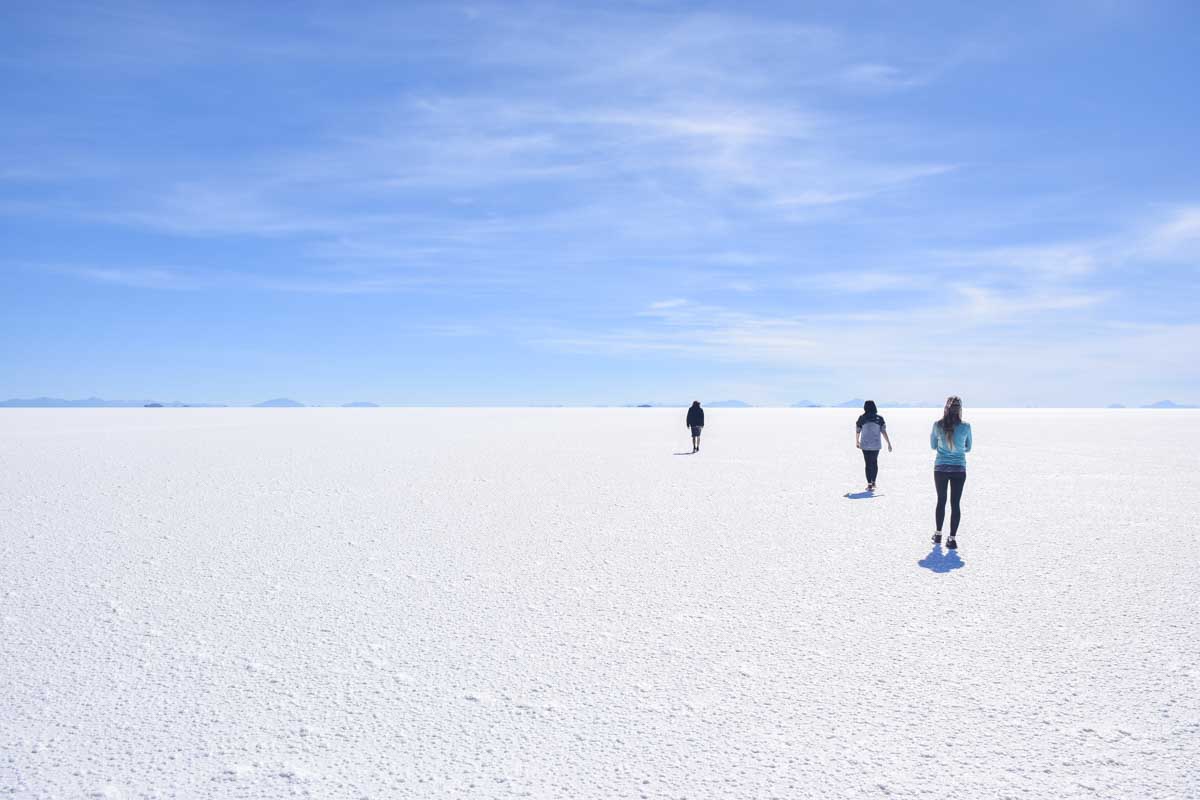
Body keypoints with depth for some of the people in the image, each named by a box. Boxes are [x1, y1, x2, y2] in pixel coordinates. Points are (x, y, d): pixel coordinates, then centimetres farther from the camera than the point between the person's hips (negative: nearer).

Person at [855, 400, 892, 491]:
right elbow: (884, 432, -7)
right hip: (876, 444, 1)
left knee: (868, 464, 5)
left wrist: (857, 441, 18)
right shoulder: (879, 418, -4)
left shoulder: (862, 418, -5)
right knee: (874, 462, 19)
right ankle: (873, 482, 27)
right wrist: (889, 443, -3)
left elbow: (857, 431, 2)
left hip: (865, 444, -1)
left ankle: (869, 485, 1)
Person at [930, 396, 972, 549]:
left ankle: (938, 534, 25)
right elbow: (968, 448, 6)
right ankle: (952, 538, 2)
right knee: (955, 503, 3)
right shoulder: (965, 427, -8)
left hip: (940, 468, 1)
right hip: (959, 469, -1)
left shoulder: (938, 425, -7)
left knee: (941, 501, 16)